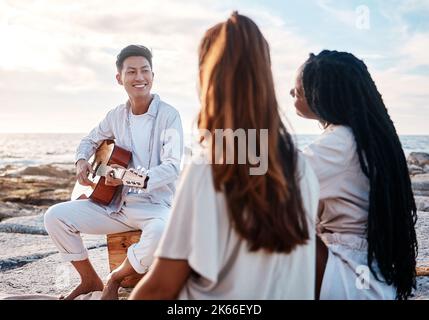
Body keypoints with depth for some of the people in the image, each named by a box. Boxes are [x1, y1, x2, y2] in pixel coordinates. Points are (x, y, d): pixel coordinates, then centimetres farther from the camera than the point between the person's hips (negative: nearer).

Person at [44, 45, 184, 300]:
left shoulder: (169, 115, -10)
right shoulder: (116, 115, 7)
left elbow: (172, 167, -19)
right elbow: (91, 140, 25)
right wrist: (82, 161, 2)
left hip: (155, 205, -5)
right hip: (116, 204, 5)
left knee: (160, 232, -39)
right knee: (55, 216, -10)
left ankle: (116, 278, -6)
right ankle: (91, 280, 8)